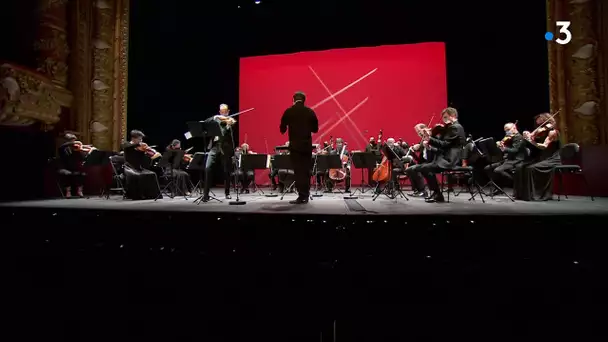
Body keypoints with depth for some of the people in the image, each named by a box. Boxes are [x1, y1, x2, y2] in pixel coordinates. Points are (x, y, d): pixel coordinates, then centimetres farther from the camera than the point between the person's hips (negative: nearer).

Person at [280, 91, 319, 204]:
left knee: (298, 171, -1)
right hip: (307, 145, 3)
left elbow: (282, 129, 2)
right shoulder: (310, 112, 3)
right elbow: (315, 129, 7)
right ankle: (305, 195, 16)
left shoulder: (288, 112, -3)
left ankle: (301, 196, -4)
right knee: (306, 171, 11)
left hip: (295, 145, -2)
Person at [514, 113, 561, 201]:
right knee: (520, 167, -10)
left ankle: (533, 195, -23)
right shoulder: (541, 133, 14)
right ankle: (522, 193, -7)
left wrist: (531, 141, -38)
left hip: (552, 160, -8)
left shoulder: (552, 132, -10)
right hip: (543, 158, 8)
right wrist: (527, 137, -11)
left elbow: (544, 146, -24)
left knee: (531, 168, -32)